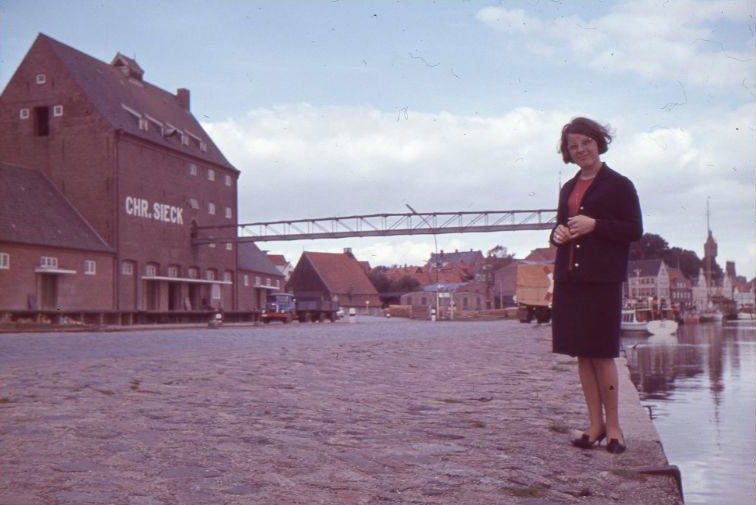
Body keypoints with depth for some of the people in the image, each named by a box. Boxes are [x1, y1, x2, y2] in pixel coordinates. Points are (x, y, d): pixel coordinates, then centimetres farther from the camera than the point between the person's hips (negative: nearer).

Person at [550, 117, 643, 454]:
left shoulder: (619, 185, 1)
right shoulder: (568, 189, 18)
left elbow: (635, 231, -4)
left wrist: (595, 226, -15)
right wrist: (557, 233, 3)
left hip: (603, 278, -6)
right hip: (569, 277, 6)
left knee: (601, 353, -5)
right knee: (582, 354, 6)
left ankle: (613, 425, 7)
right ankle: (595, 423, 14)